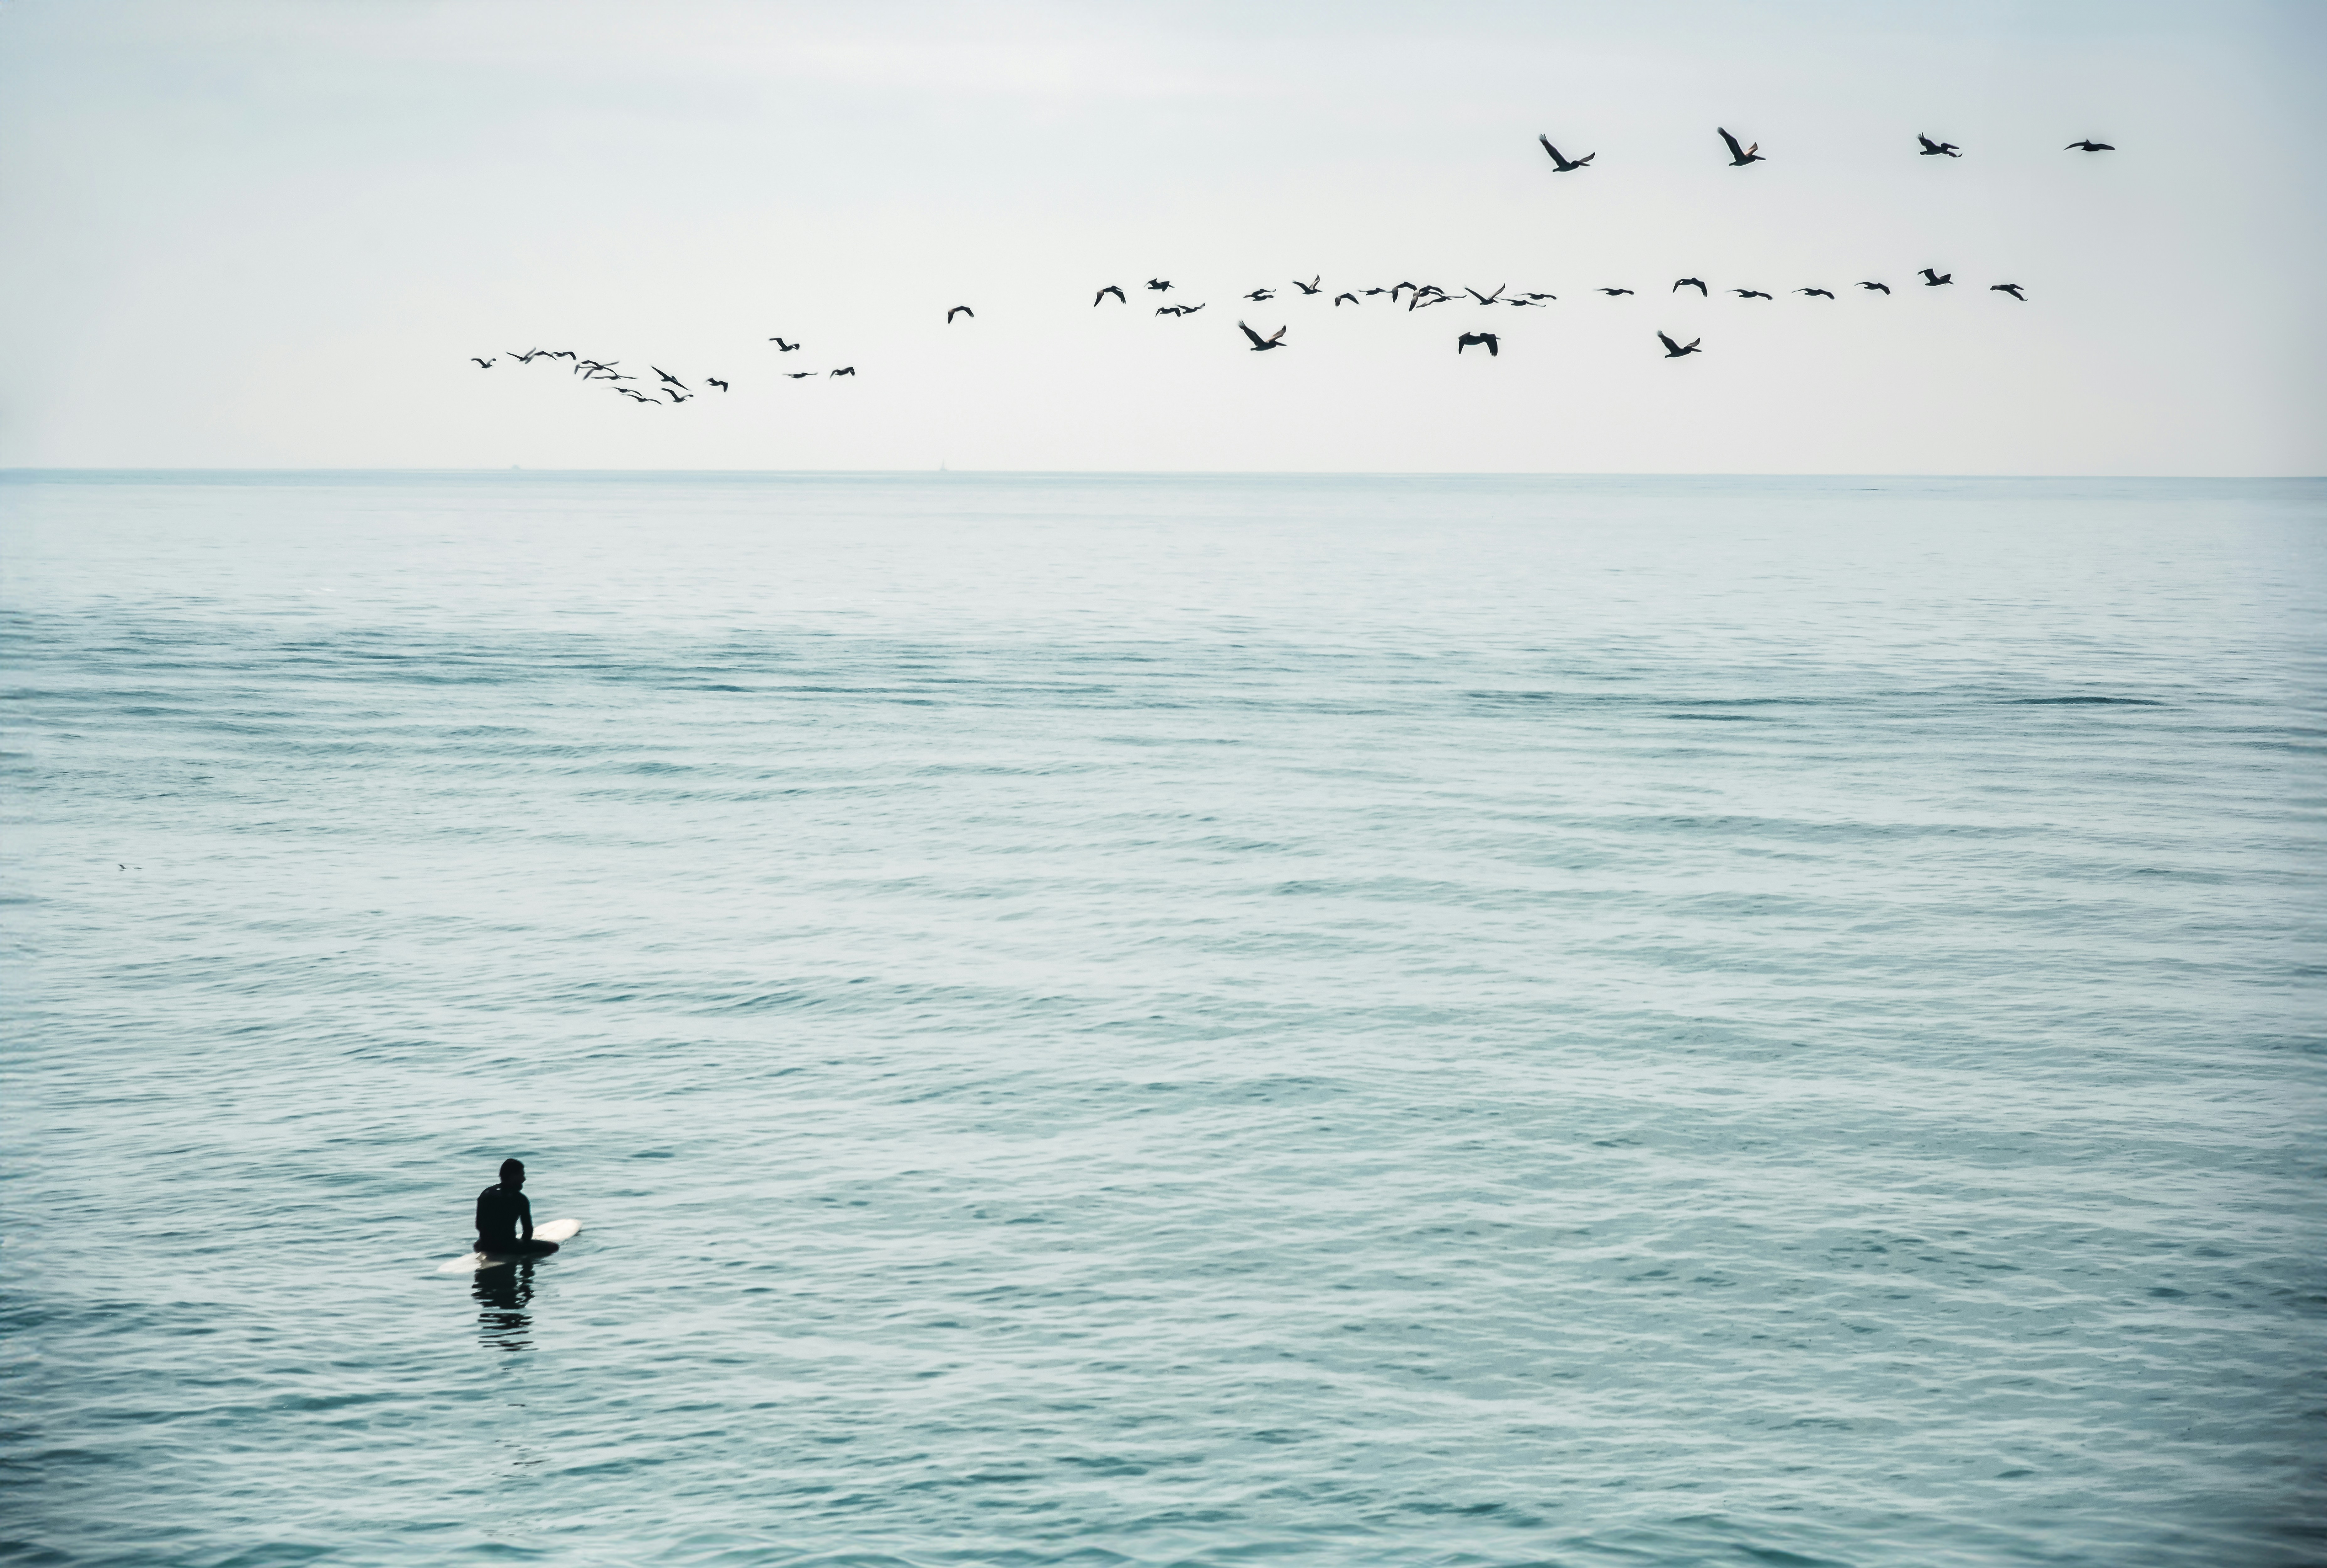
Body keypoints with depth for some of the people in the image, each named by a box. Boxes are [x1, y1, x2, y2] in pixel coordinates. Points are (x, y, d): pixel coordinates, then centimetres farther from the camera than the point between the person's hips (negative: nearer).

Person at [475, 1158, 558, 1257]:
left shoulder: (485, 1194, 7)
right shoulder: (519, 1199, -9)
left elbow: (479, 1225, 12)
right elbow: (528, 1229, -7)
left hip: (485, 1247, 6)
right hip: (508, 1247, -5)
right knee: (553, 1246, 2)